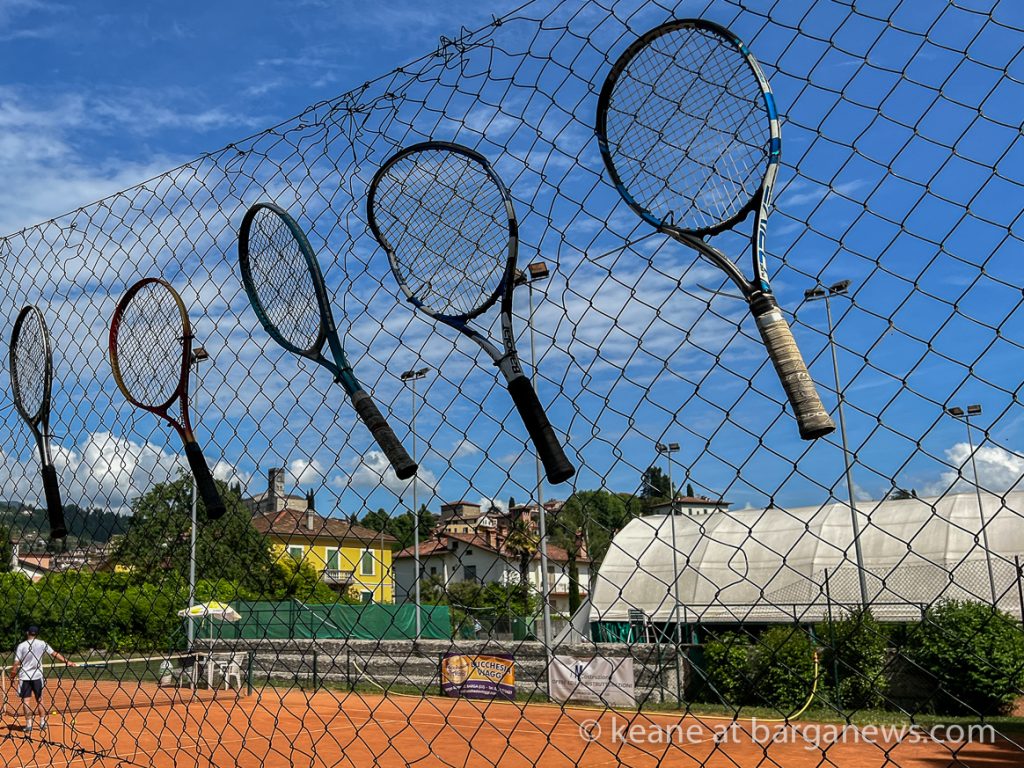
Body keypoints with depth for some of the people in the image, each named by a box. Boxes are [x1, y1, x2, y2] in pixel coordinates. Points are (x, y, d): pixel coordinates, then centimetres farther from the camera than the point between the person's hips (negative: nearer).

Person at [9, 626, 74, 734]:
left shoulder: (21, 646, -7)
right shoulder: (42, 644, -1)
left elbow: (16, 664, -10)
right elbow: (55, 654, 2)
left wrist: (12, 677, -2)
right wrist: (67, 662, 9)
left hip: (24, 676, -3)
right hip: (37, 676, 3)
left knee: (26, 701, 2)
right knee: (39, 700, 12)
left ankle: (28, 725, 1)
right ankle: (42, 723, 13)